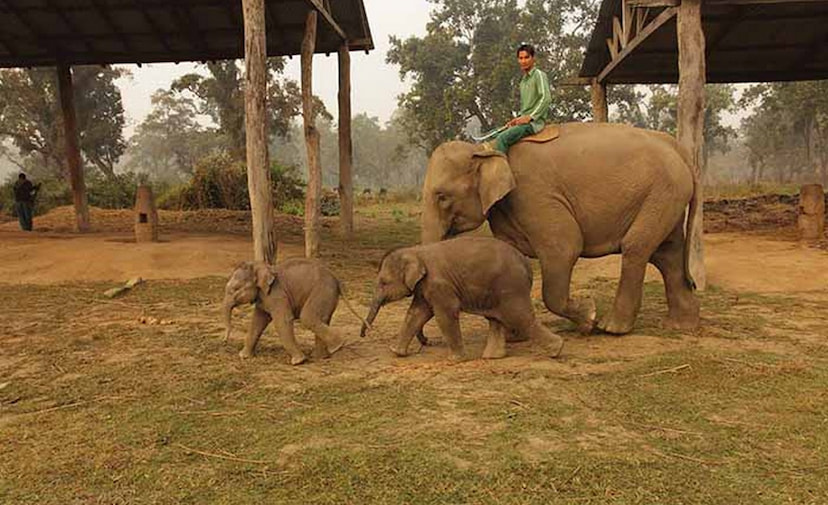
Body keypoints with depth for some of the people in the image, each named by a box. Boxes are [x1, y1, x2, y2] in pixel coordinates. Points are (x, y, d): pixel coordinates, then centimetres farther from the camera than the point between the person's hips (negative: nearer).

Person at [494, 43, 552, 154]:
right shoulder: (523, 80, 21)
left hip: (534, 121, -9)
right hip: (525, 120, 9)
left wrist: (529, 117, -20)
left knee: (502, 139, -28)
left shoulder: (539, 74, -3)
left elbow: (546, 98, -16)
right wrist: (517, 119, 9)